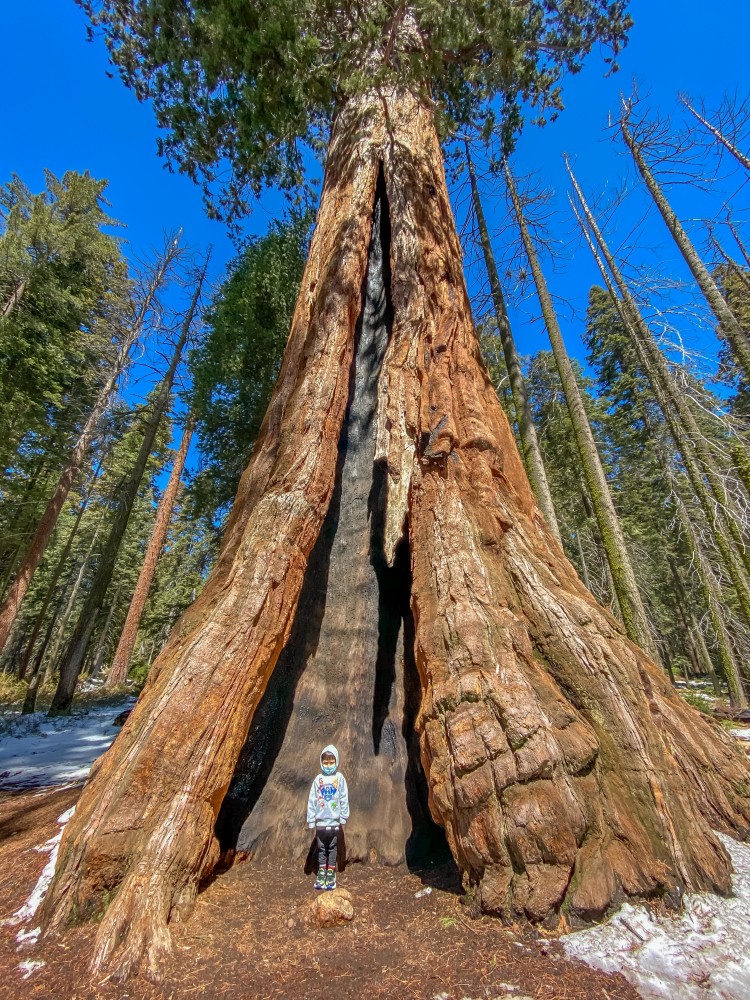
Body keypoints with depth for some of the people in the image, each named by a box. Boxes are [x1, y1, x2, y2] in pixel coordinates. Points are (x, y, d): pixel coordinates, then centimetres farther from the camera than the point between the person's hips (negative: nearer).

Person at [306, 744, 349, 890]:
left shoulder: (339, 778, -6)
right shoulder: (318, 779, -3)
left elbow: (344, 799, -3)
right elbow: (312, 800, 0)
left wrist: (343, 818, -4)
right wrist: (311, 820, 0)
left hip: (334, 821, -1)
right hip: (320, 821, 1)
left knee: (332, 849, 9)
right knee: (321, 849, 11)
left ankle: (331, 876, 24)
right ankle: (321, 876, 26)